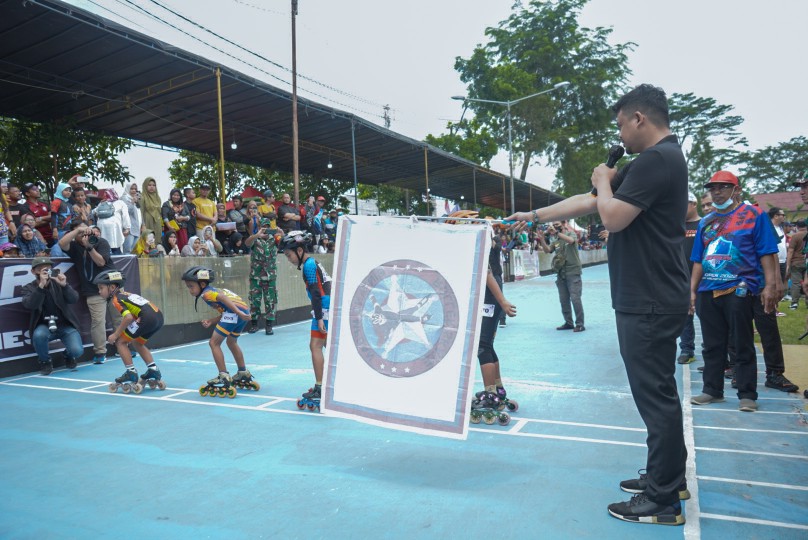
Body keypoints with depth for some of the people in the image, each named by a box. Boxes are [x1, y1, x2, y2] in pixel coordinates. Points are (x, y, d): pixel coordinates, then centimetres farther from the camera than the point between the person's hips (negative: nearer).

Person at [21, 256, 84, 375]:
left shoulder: (58, 283, 3)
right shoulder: (29, 288, 0)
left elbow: (74, 299, -11)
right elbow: (29, 305, -21)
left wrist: (64, 285, -28)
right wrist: (41, 286, -32)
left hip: (65, 325, 0)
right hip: (44, 326, 0)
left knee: (77, 351, -22)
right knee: (39, 335, -36)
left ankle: (68, 355, 19)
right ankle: (45, 361, -4)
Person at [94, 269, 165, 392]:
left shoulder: (115, 299, 2)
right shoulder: (125, 294, 27)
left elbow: (128, 317, -12)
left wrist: (116, 334, -2)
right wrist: (119, 332, 19)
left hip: (147, 317, -9)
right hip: (159, 316, 9)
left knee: (120, 341, 6)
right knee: (137, 342, 28)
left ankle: (131, 374, 6)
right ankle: (154, 371, 24)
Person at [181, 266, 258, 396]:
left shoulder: (206, 293, -1)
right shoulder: (213, 290, 27)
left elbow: (223, 298, -20)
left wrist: (239, 313, -28)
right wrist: (211, 321, 11)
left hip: (234, 312, -10)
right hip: (244, 310, 10)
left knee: (214, 343, 0)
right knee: (232, 342, 29)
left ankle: (224, 378, -2)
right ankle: (244, 374, 40)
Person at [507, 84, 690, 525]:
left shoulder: (657, 159, -15)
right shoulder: (657, 160, 18)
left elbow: (612, 217, -20)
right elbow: (588, 202, 20)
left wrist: (603, 182, 0)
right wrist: (533, 216, 20)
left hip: (649, 303, -10)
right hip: (648, 300, 10)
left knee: (655, 395, -2)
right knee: (658, 392, 18)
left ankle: (663, 502, 10)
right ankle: (667, 477, 32)